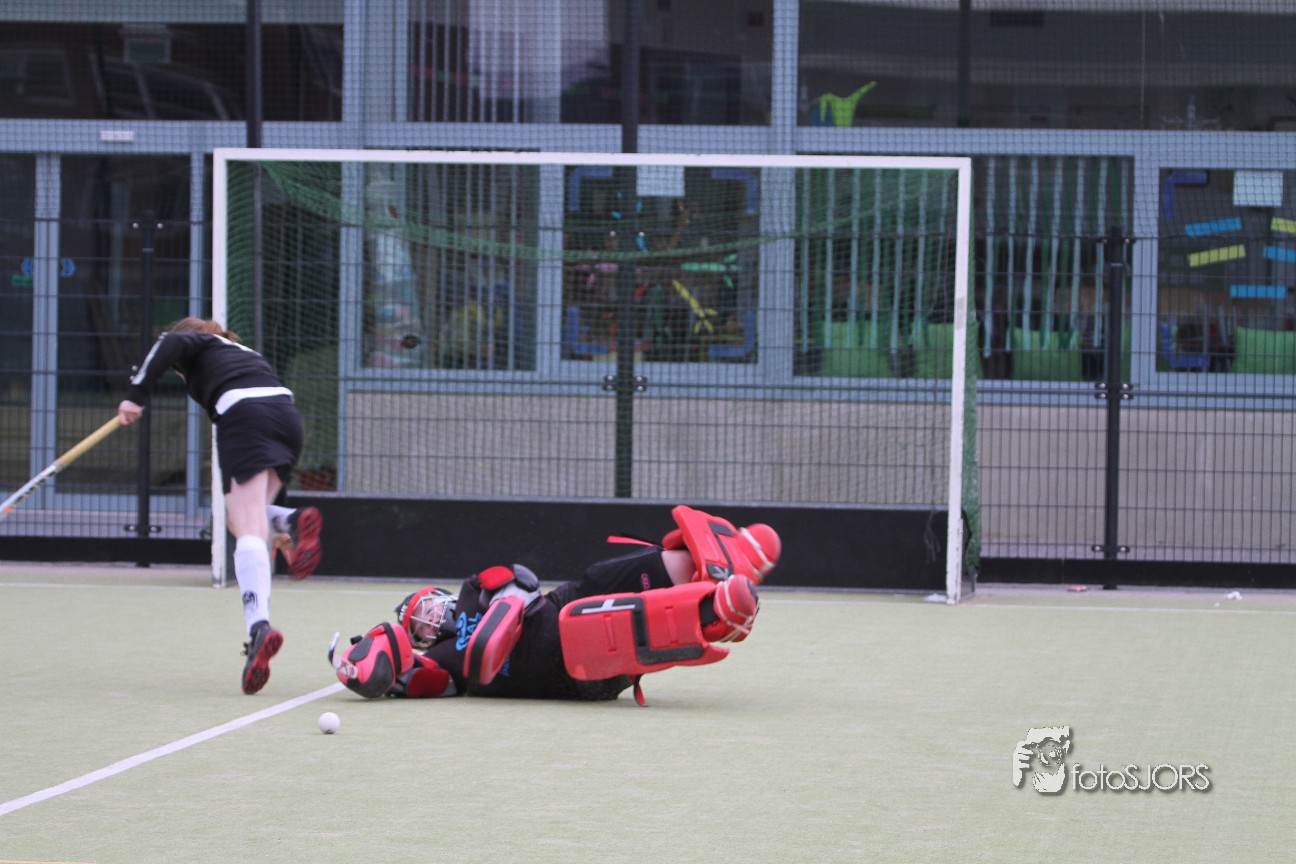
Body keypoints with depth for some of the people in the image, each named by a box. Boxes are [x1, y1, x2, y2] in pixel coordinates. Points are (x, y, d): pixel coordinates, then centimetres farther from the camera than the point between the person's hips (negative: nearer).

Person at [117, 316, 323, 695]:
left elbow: (168, 344, -3)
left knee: (247, 530, -16)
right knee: (241, 518, 22)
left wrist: (136, 394, -6)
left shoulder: (197, 345, 21)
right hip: (288, 416, 6)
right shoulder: (246, 353, 38)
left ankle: (259, 626, -34)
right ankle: (292, 521, -9)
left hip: (244, 416, -6)